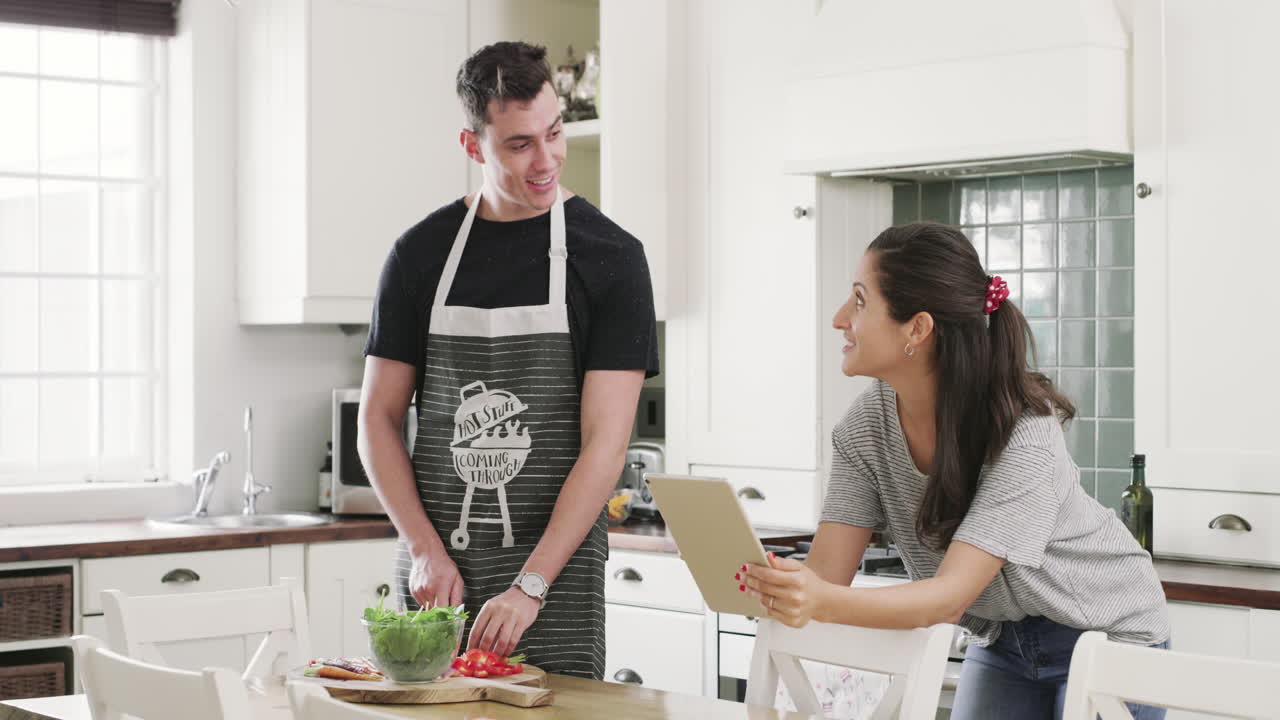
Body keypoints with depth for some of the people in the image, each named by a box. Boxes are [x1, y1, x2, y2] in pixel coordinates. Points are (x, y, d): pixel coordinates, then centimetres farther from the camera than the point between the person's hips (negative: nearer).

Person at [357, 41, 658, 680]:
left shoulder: (610, 256, -3)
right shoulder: (421, 253, 6)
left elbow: (606, 441, -9)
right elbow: (378, 420, 8)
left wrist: (530, 585, -16)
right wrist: (425, 550, -6)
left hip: (555, 572, -2)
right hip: (434, 567, 2)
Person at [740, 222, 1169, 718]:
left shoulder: (1025, 436, -31)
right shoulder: (866, 425, -14)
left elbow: (951, 597, -38)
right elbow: (827, 576, -19)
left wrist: (823, 603, -55)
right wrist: (771, 586, -42)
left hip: (1106, 635, -5)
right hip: (1001, 638, 5)